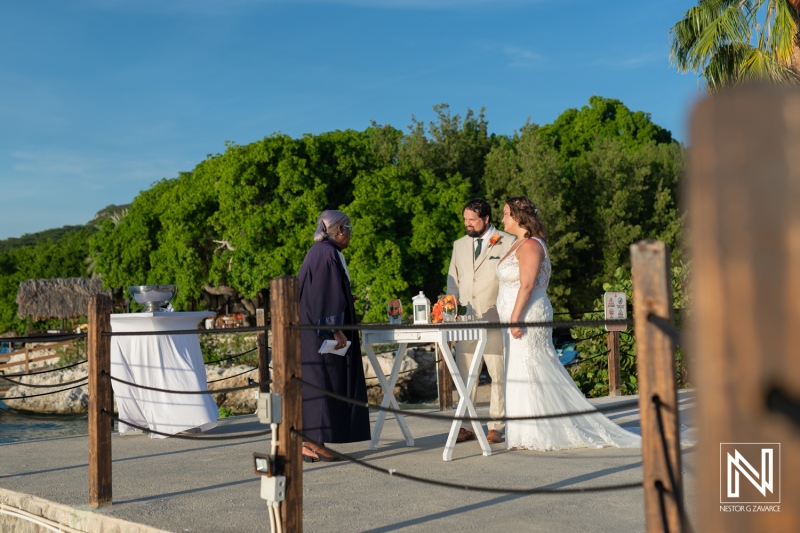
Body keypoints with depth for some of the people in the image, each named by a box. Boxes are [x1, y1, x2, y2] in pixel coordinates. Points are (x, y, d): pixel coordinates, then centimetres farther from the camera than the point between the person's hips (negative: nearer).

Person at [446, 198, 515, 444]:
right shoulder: (459, 245, 17)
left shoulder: (508, 243, 1)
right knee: (465, 375, 5)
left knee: (499, 375, 0)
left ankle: (496, 426, 8)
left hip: (495, 321, -4)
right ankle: (466, 426, 12)